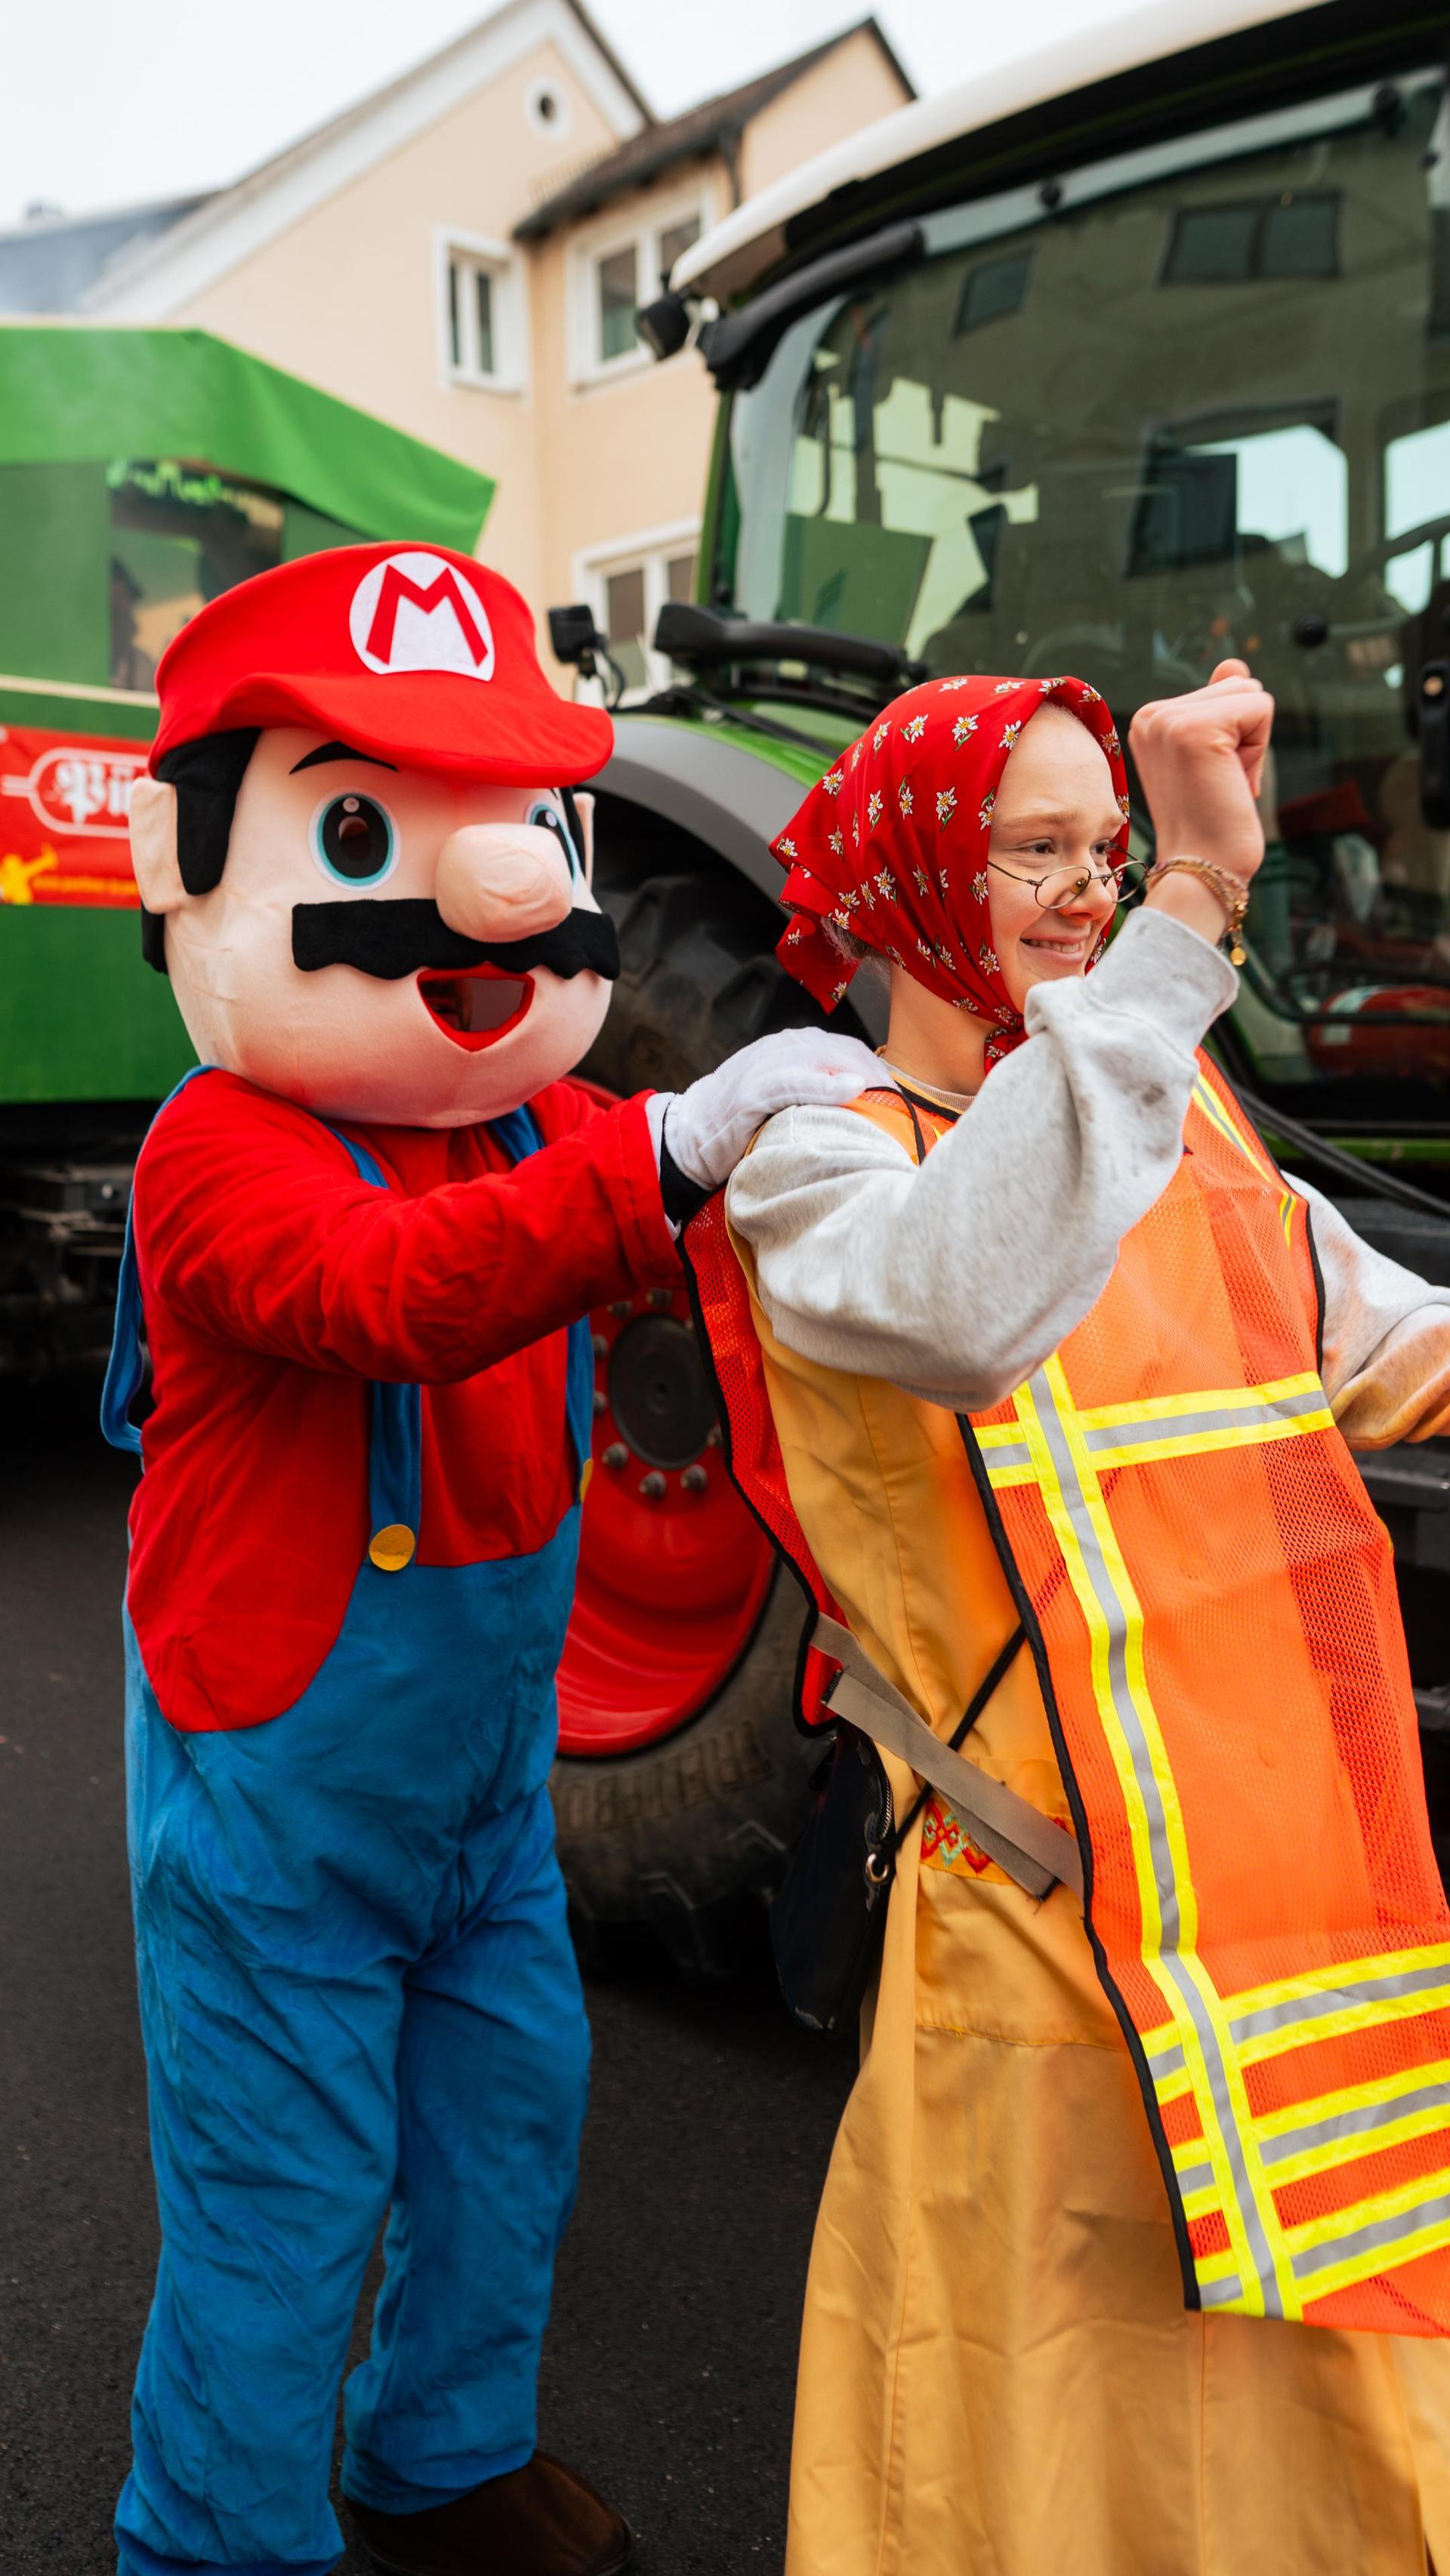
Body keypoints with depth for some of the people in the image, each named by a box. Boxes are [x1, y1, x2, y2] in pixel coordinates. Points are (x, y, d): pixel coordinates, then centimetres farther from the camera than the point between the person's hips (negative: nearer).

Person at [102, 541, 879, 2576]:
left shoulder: (537, 1117, 2)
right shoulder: (219, 1151, -22)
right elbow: (390, 1286, -41)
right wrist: (672, 1149, -51)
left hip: (486, 1757, 7)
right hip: (277, 1787, -7)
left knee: (511, 2107, 20)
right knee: (282, 2182, 7)